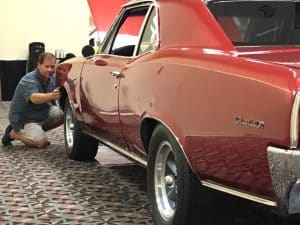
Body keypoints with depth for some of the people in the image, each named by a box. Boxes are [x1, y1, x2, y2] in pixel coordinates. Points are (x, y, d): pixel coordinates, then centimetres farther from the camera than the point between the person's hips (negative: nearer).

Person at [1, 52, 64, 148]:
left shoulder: (53, 78, -3)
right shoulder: (28, 81, -27)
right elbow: (34, 98, -46)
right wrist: (51, 96, -65)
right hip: (24, 120, -7)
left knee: (63, 113, -12)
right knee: (42, 142, -23)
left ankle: (38, 130, 7)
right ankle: (13, 133, 1)